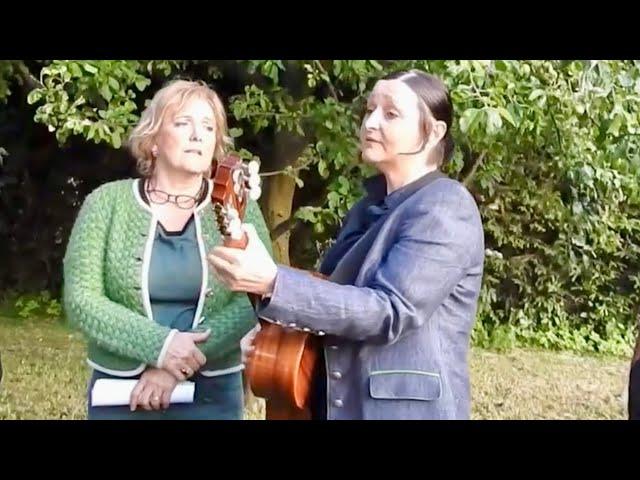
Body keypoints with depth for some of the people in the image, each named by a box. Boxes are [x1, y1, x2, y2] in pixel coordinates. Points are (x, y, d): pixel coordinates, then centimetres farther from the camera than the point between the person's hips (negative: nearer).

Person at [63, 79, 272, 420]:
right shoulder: (107, 202, -1)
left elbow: (257, 299, -10)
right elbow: (80, 298, -8)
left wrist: (179, 367, -19)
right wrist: (159, 345, -21)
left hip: (213, 394, 0)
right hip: (119, 392, 0)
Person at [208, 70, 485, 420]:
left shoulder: (446, 208, -15)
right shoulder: (369, 207, 10)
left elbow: (390, 312, -25)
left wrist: (273, 283, -32)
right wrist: (279, 334, 1)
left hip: (404, 406, -7)